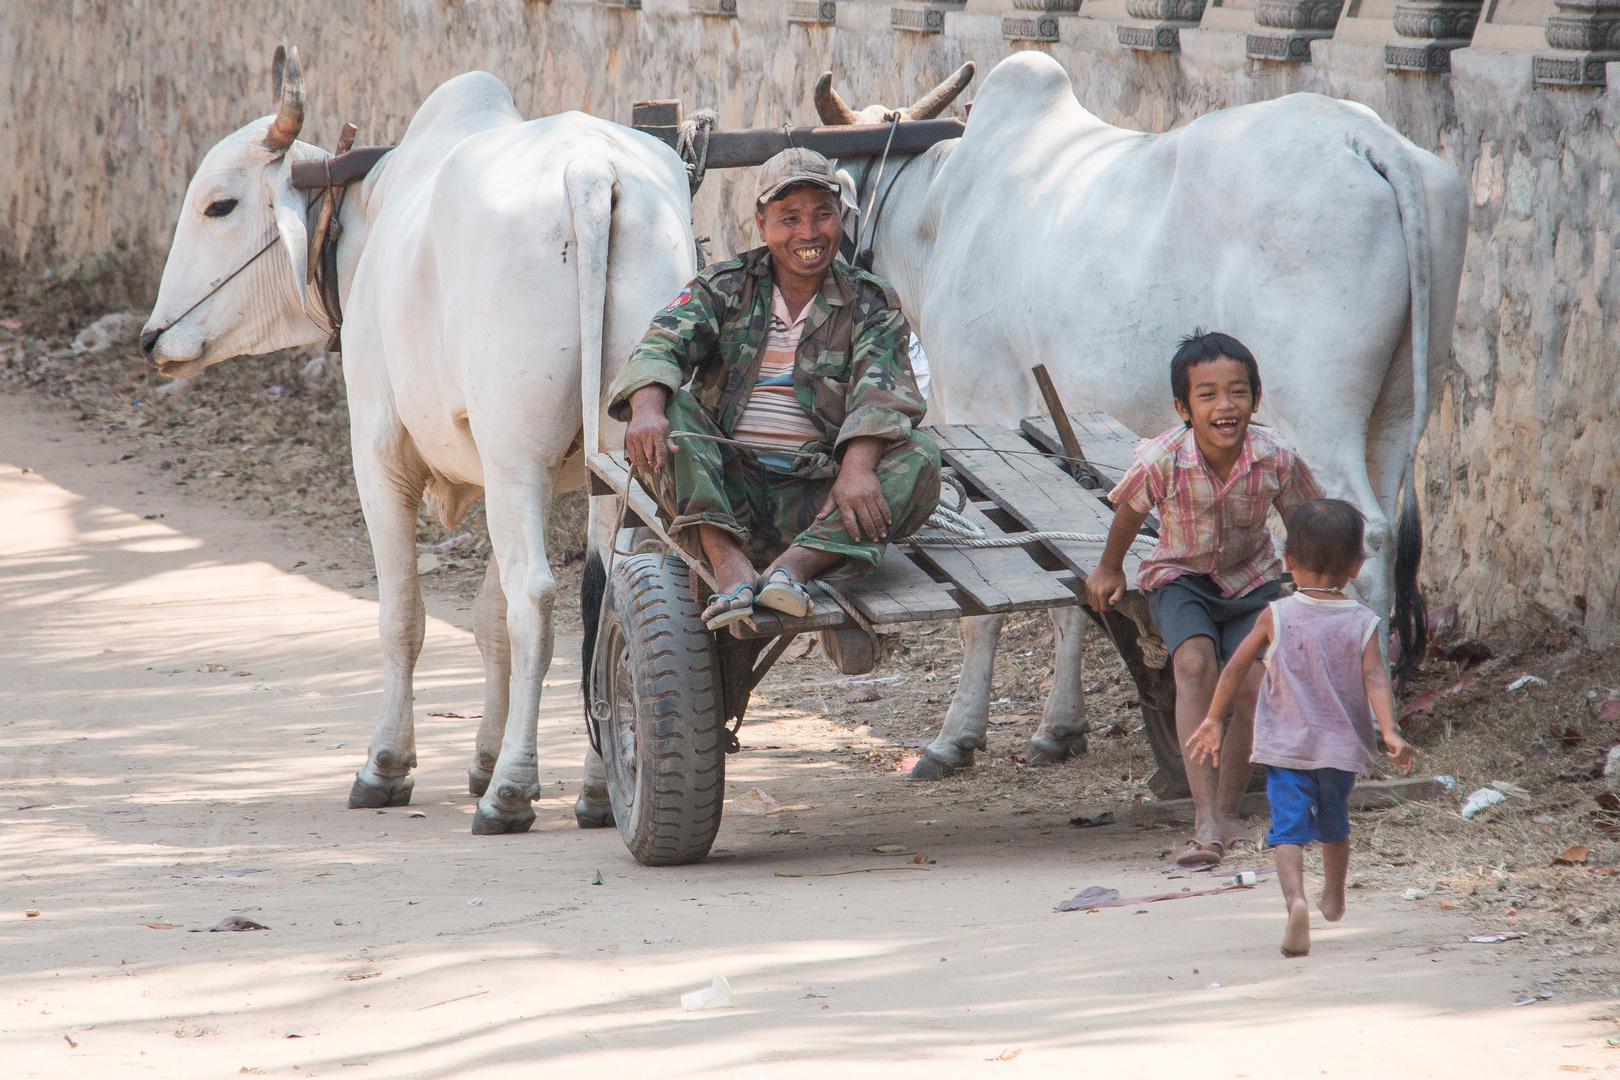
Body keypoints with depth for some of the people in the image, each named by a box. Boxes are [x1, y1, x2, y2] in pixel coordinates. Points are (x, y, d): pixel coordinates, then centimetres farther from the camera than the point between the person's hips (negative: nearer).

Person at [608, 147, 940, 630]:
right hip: (724, 483, 0)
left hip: (815, 493, 0)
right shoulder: (725, 288, 11)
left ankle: (797, 563, -43)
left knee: (920, 461, -26)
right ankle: (731, 564, -41)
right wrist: (647, 409, -31)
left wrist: (857, 469, -30)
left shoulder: (870, 304, 10)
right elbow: (664, 345, -7)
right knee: (665, 407, -26)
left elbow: (880, 390, -8)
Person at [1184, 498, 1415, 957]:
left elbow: (1236, 668, 0)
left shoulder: (1276, 617, -5)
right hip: (1341, 748, 3)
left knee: (1288, 830, -9)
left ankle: (1295, 899, -35)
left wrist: (1214, 720, 11)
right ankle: (1335, 898, 47)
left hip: (1286, 747, -3)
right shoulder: (1361, 624, -4)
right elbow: (1375, 679, -16)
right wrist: (1390, 732, -23)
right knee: (1334, 824, 26)